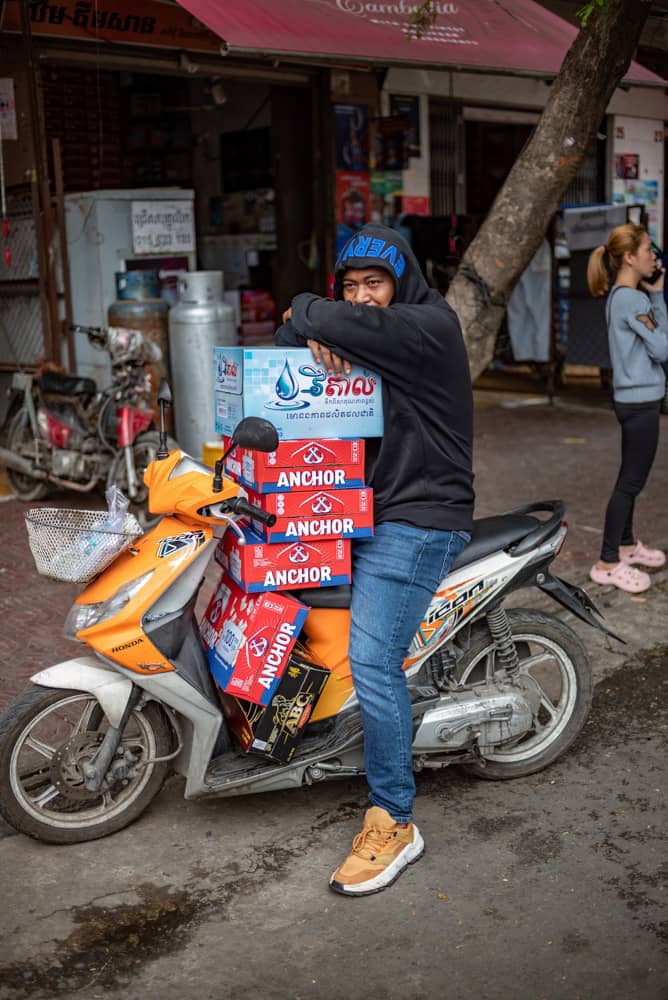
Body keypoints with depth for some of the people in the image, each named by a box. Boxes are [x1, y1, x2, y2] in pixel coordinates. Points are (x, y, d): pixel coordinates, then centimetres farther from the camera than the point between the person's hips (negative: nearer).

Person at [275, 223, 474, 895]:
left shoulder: (430, 324, -12)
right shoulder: (356, 340, 17)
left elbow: (342, 323, -26)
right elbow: (289, 336, 13)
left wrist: (307, 312, -5)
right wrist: (310, 337, -9)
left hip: (418, 523, -10)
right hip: (361, 512, 10)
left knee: (372, 661, -16)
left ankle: (395, 823, -5)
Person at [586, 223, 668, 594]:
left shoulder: (619, 296, 11)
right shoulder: (633, 300, -18)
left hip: (633, 397, 10)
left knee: (630, 477, 20)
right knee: (631, 481, -4)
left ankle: (626, 544, 34)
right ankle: (608, 562, 1)